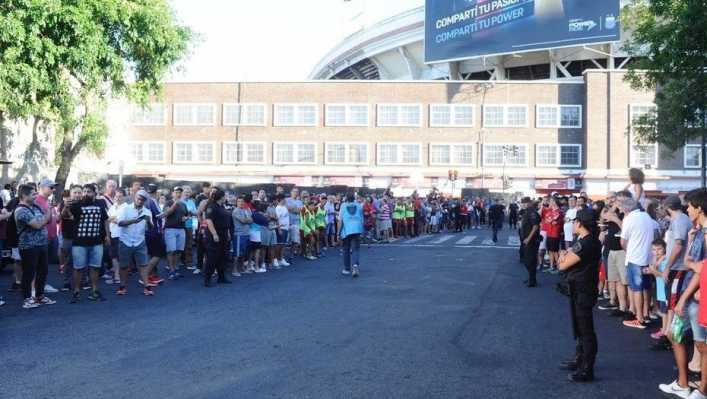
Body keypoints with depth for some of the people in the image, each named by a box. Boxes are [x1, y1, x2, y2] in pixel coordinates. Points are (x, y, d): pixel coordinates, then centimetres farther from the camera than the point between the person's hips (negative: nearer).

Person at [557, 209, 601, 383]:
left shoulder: (584, 244, -24)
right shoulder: (592, 240, 9)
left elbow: (562, 265, -18)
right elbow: (573, 261, 14)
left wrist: (563, 256, 1)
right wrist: (568, 254, -4)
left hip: (582, 292, -10)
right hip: (584, 289, 10)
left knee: (585, 330, -2)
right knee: (581, 328, 20)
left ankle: (587, 370, 7)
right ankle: (579, 360, 33)